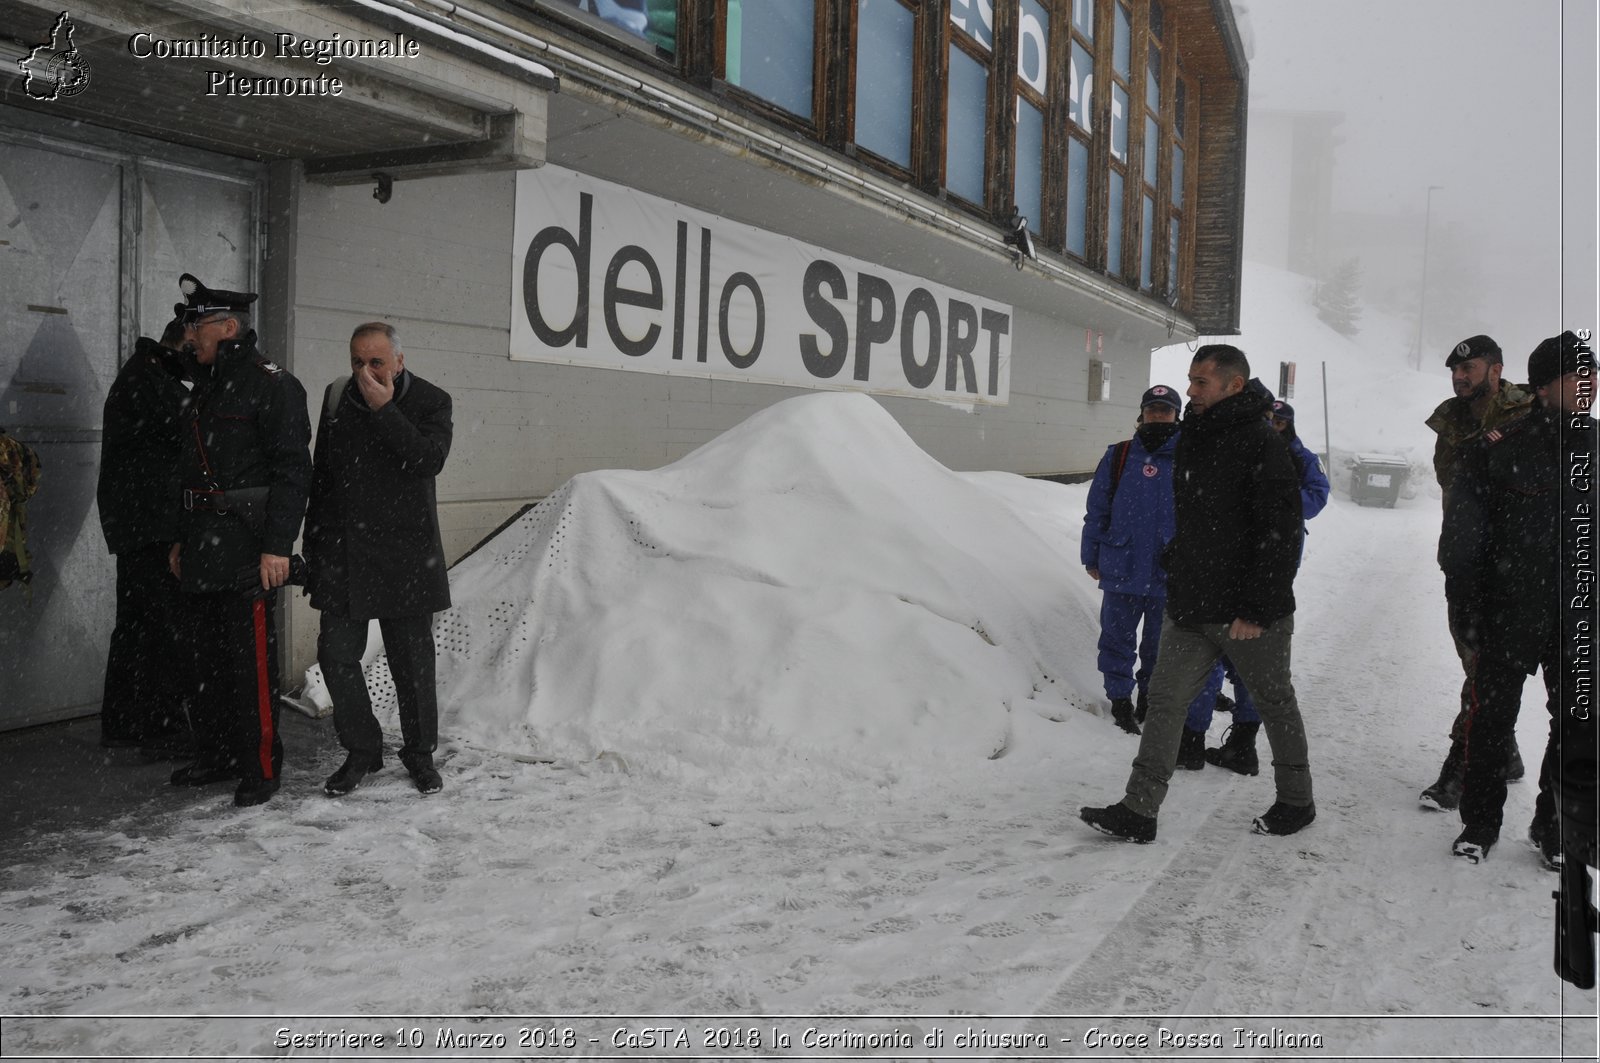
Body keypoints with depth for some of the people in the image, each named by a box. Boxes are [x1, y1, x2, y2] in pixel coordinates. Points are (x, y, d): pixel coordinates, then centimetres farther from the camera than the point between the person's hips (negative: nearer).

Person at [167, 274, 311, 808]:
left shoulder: (271, 384, -9)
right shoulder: (207, 387, 18)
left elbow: (291, 469, -15)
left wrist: (277, 545, -20)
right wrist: (181, 538, 21)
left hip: (249, 549, -9)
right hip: (203, 550, 9)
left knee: (252, 662, -6)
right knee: (208, 658, 15)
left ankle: (261, 767, 4)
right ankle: (215, 756, 27)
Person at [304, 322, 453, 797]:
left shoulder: (430, 402, -3)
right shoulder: (338, 397, 9)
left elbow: (429, 459, -20)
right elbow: (321, 475, 15)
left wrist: (384, 410, -20)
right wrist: (314, 545, 14)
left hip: (404, 554, -3)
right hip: (343, 553, 4)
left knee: (412, 659, 5)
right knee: (336, 654, 2)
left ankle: (420, 751, 21)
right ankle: (362, 750, 19)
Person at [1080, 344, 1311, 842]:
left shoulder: (1262, 444, -14)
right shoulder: (1192, 439, 11)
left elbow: (1281, 534, -18)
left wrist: (1256, 609, -21)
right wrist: (1174, 567, 16)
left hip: (1250, 613, -7)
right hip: (1190, 605, 7)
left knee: (1275, 703, 11)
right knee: (1165, 701, 2)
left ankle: (1296, 801, 31)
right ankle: (1138, 811, 4)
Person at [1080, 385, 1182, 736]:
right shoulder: (1118, 456, 1)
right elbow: (1097, 510, 6)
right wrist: (1092, 557, 6)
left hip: (1169, 574, 0)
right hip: (1121, 570, 0)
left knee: (1160, 644, 13)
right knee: (1118, 639, 8)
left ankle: (1150, 699, 31)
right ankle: (1120, 699, 23)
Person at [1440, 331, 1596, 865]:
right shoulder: (1497, 449, -6)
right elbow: (1460, 540, -4)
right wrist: (1464, 610, -6)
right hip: (1510, 615, -3)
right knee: (1492, 719, 6)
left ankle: (1555, 827, 26)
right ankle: (1480, 821, 22)